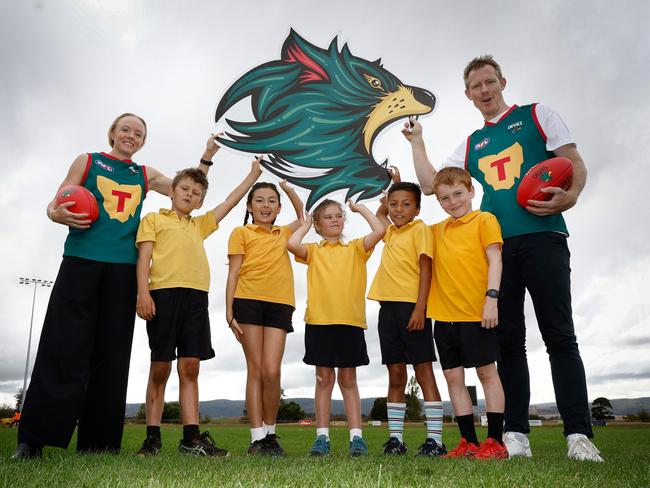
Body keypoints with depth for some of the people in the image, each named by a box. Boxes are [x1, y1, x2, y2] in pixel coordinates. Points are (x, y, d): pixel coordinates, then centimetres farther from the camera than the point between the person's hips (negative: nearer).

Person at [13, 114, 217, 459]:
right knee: (63, 348, -8)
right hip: (81, 261, -2)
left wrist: (206, 158, 16)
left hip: (122, 268, 3)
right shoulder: (87, 161, 12)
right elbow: (55, 204, 8)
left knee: (112, 354, 1)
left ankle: (98, 442, 7)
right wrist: (59, 215, -14)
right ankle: (32, 440, 1)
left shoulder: (145, 175, 19)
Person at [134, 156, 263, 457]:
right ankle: (152, 438, 9)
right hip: (164, 293, -3)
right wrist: (143, 293, -9)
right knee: (160, 368, 0)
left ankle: (192, 438, 1)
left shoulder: (199, 226, 28)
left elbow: (229, 202, 31)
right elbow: (144, 257, 4)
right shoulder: (154, 219, 16)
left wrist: (253, 175, 32)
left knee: (190, 367, 0)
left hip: (196, 297, 4)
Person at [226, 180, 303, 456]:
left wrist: (288, 188, 29)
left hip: (279, 304, 2)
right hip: (249, 301, -2)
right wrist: (229, 311, -6)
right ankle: (257, 438, 5)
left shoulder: (283, 234, 21)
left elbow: (304, 217, 38)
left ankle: (270, 434, 10)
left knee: (271, 372, -7)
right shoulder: (241, 233, 10)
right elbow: (233, 273, 4)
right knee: (255, 370, -1)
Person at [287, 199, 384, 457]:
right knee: (324, 379, 6)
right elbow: (291, 244, -10)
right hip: (319, 321, 0)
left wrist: (360, 208, 10)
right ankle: (322, 436, 12)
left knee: (348, 380, 7)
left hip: (350, 321, 0)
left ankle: (356, 436, 10)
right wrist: (305, 224, 8)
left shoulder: (355, 248, 12)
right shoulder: (313, 250, 10)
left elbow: (379, 230, -2)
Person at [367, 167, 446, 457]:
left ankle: (434, 439, 1)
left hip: (411, 307, -6)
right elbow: (379, 213, 42)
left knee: (423, 371, -3)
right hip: (388, 307, 6)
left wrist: (420, 308, -16)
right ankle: (395, 438, 12)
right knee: (395, 374, 7)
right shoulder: (390, 232, 19)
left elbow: (425, 269, -8)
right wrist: (393, 186, 33)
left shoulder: (420, 229, 1)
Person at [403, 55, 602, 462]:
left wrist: (568, 197, -16)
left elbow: (577, 165, 4)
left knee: (560, 337, -6)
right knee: (509, 342, 2)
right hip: (496, 247, 4)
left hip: (543, 238, -3)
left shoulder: (536, 115, 11)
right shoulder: (471, 145, 21)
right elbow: (430, 185, 17)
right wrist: (417, 142, 18)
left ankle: (580, 436, -2)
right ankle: (516, 435, 7)